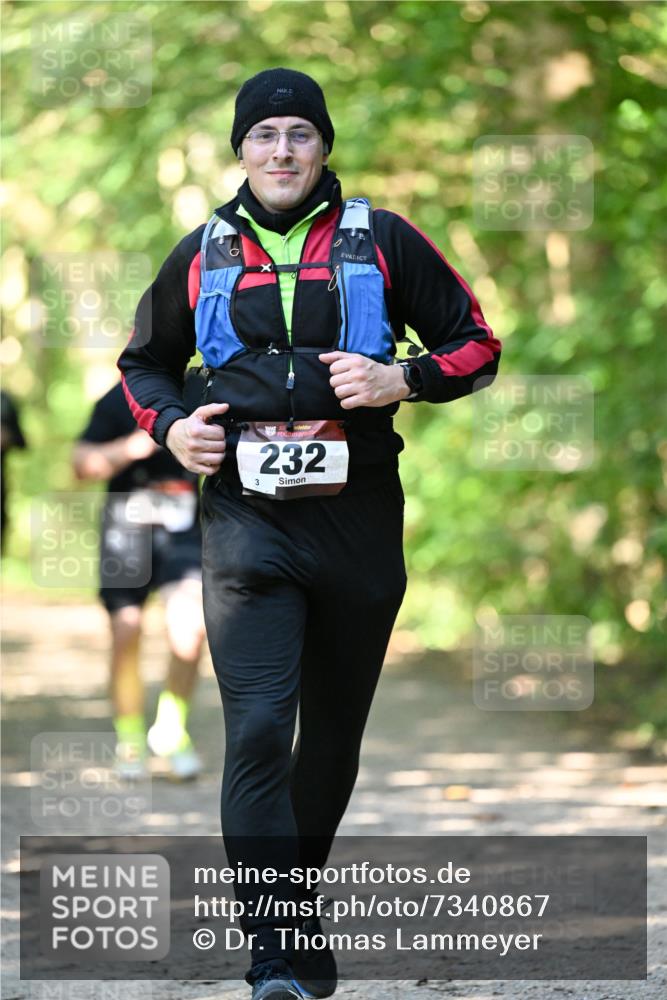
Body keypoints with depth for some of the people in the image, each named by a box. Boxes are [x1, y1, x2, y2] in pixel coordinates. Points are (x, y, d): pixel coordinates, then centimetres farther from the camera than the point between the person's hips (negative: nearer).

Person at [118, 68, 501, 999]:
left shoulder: (381, 241, 4)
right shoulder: (201, 256, 9)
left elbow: (477, 345, 8)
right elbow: (144, 362, 24)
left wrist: (402, 379, -10)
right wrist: (170, 426, 3)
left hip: (357, 512, 1)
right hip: (246, 515, -1)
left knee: (335, 732, 13)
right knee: (258, 731, -14)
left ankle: (295, 886, 34)